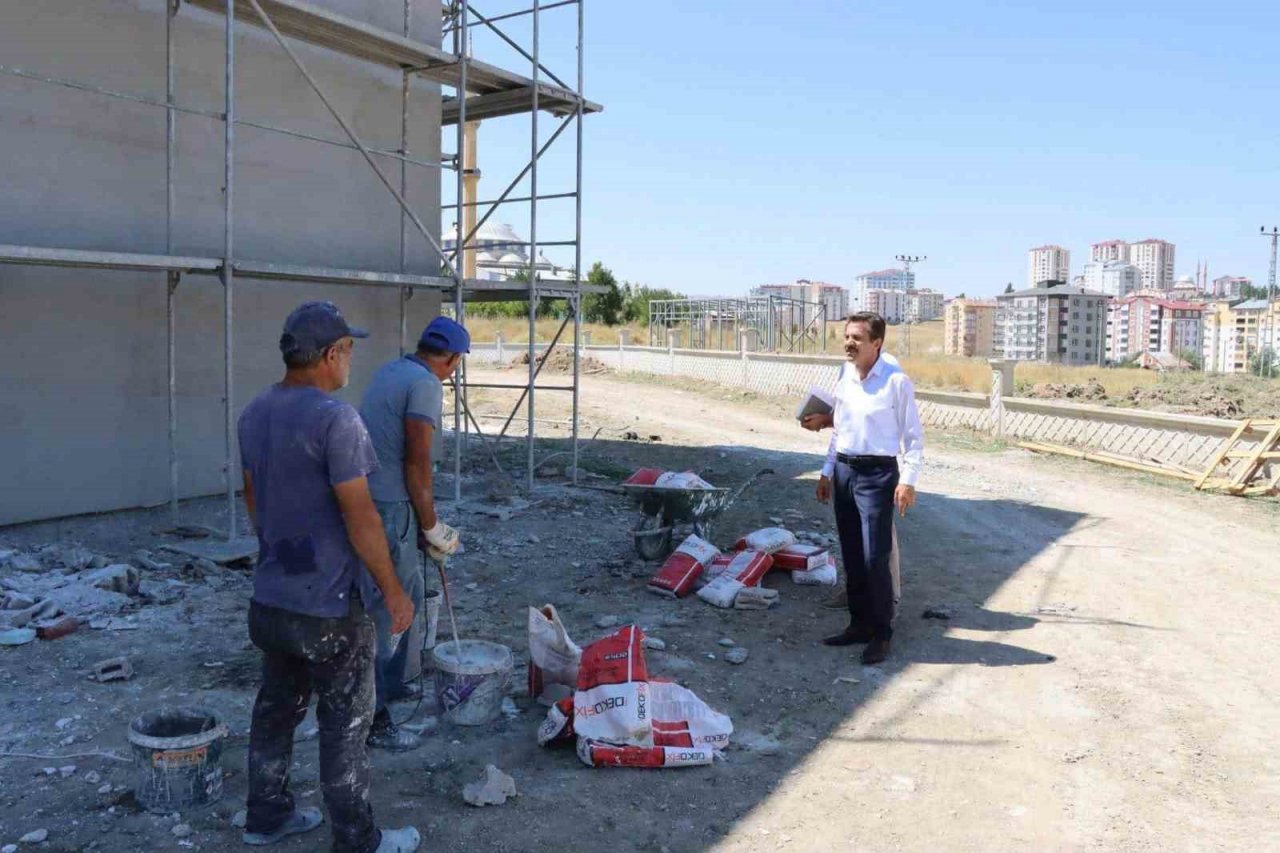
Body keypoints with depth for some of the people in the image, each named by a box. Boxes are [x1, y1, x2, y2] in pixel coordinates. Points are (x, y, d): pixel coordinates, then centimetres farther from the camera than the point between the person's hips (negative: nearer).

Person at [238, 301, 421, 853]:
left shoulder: (255, 413, 5)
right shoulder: (335, 419, -22)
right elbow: (360, 518, -21)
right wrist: (394, 592, -12)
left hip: (270, 600, 8)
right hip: (327, 607, -8)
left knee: (276, 709, 21)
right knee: (345, 723, 5)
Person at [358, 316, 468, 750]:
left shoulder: (389, 370, 14)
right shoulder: (426, 384, -14)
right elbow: (417, 463, -18)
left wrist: (425, 517, 23)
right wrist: (431, 526, -8)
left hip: (369, 499, 10)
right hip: (387, 508, -10)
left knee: (410, 592, 22)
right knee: (387, 610, -2)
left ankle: (391, 681, 36)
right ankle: (372, 718, 6)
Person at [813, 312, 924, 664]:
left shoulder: (896, 381, -10)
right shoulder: (844, 378, 7)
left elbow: (913, 434, -7)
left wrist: (908, 480, -13)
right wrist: (828, 471, 17)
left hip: (877, 475, -6)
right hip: (844, 471, 6)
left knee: (874, 559, -6)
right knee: (851, 556, 12)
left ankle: (881, 633, 8)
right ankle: (859, 624, 25)